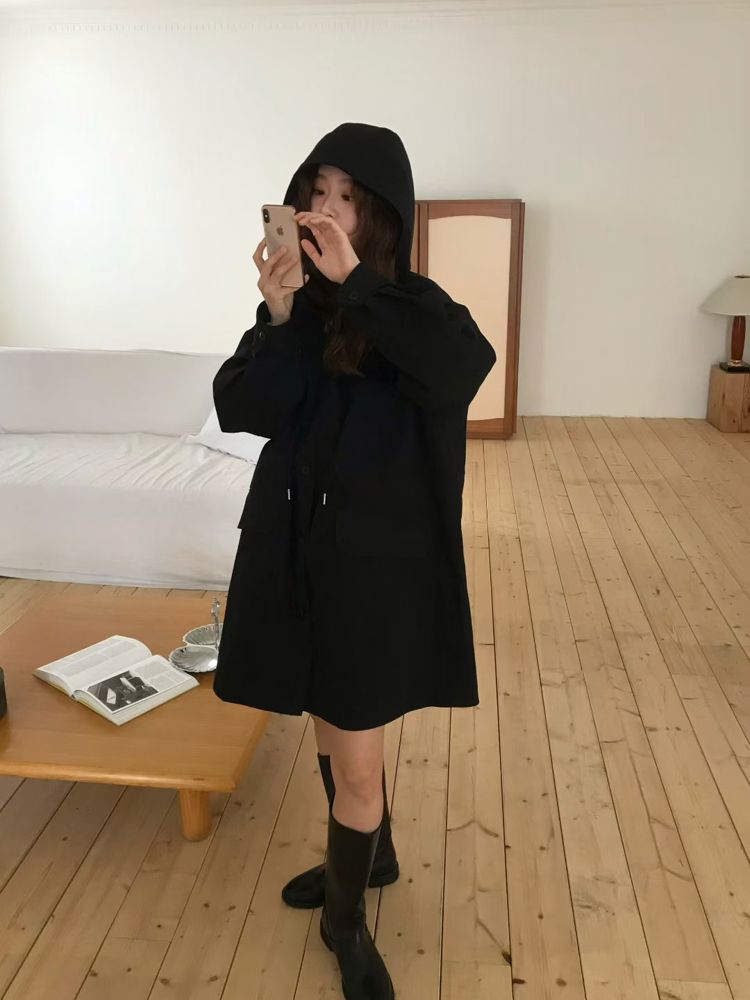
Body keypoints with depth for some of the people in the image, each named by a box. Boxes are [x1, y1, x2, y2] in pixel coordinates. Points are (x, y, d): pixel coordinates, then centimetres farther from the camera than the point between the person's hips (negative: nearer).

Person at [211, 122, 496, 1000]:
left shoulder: (411, 305, -7)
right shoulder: (294, 307, 3)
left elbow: (468, 364, -30)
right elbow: (240, 411, -9)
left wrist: (357, 283, -29)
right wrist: (280, 314, -21)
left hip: (378, 559, -4)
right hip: (300, 546, 5)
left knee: (355, 758, 5)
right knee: (333, 730, 21)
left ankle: (345, 920, 32)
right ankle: (370, 855, 49)